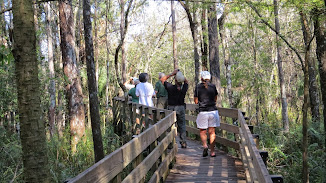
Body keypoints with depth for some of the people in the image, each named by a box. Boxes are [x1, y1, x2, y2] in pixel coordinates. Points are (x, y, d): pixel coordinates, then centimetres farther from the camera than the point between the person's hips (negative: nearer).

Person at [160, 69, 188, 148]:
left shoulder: (170, 87, -15)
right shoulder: (184, 88, -7)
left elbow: (162, 79, -1)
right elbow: (186, 81, 16)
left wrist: (172, 74, -6)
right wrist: (181, 75, 4)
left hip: (171, 108, -2)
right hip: (181, 108, 2)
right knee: (182, 125, 10)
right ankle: (183, 143, 10)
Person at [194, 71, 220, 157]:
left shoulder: (198, 87, -3)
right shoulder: (213, 86, 2)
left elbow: (196, 101, 0)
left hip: (203, 112, -2)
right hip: (213, 111, 2)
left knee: (202, 131, 11)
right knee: (212, 132, 8)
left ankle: (205, 145, -14)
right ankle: (212, 151, 8)